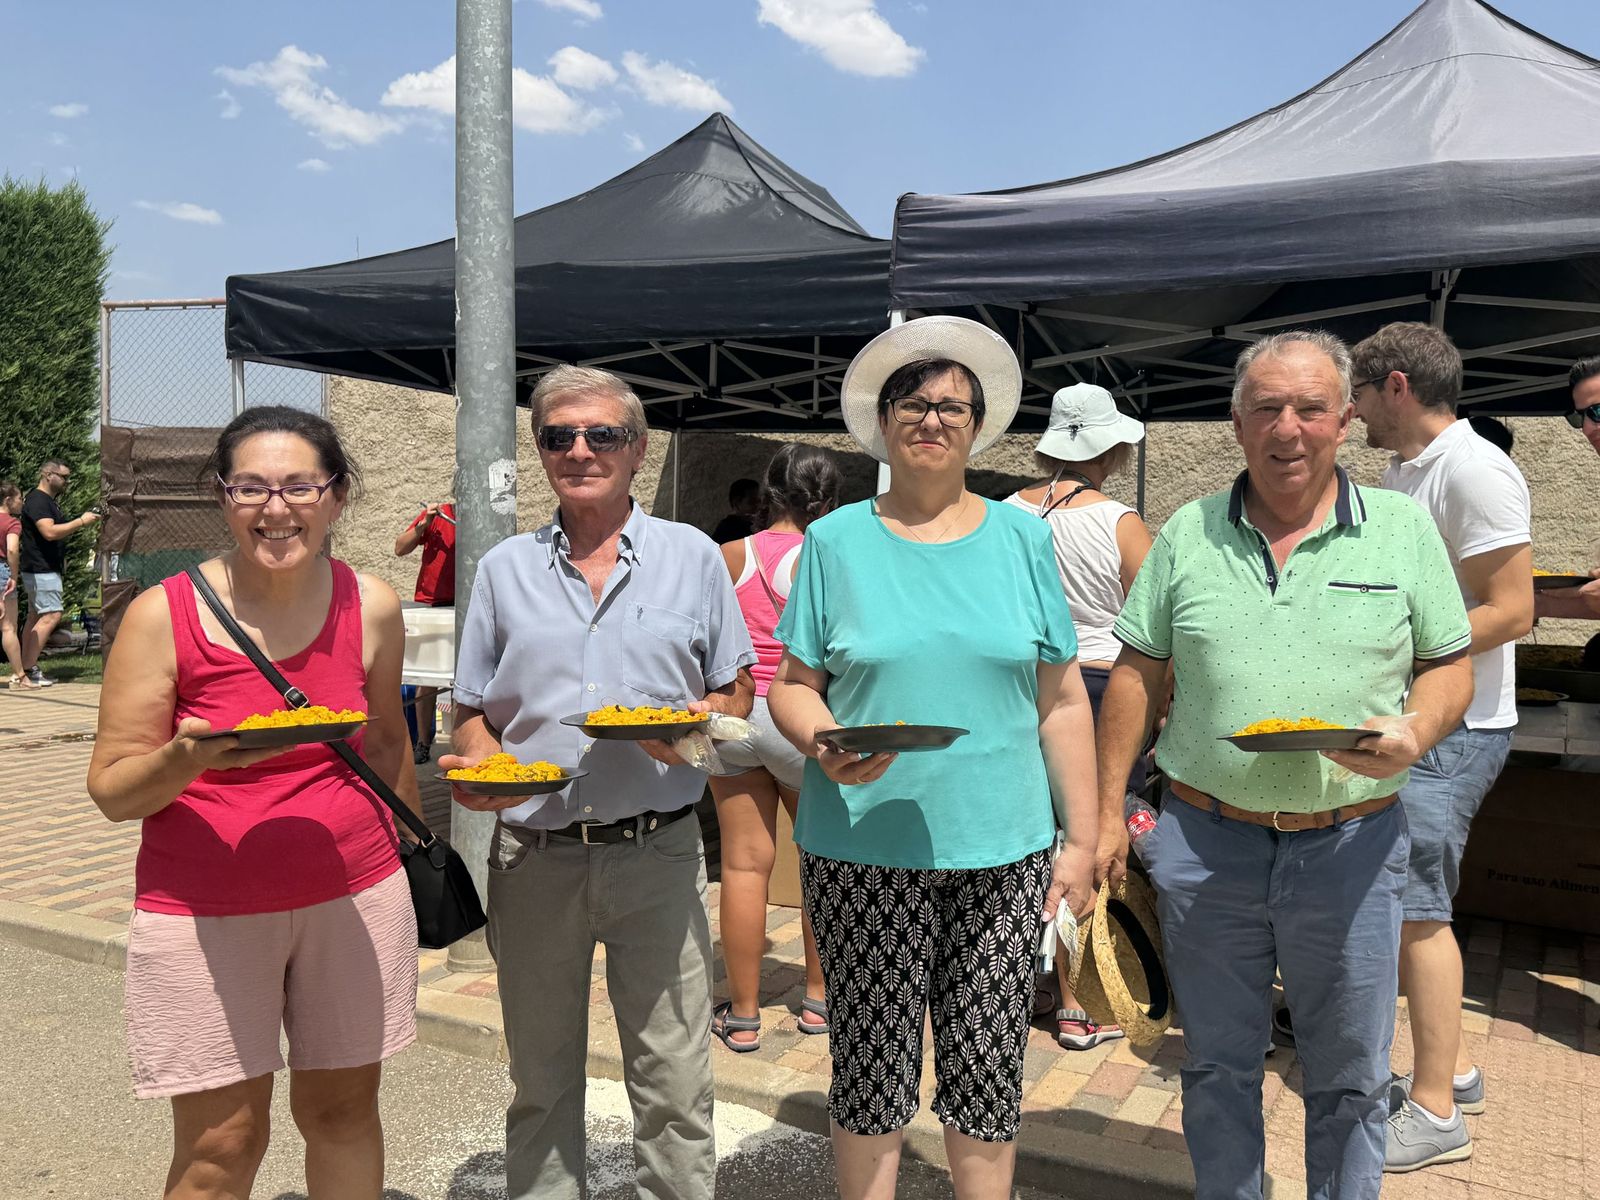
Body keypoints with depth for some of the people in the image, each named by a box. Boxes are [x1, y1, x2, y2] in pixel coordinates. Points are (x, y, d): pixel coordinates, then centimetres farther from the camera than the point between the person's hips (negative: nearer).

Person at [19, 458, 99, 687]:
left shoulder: (49, 501, 18)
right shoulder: (37, 500, -14)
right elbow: (49, 532, -26)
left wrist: (77, 525, 16)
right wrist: (80, 522, -21)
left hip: (47, 568, 11)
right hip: (41, 569, -11)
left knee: (35, 617, 10)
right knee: (51, 615, -13)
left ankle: (26, 670, 13)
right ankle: (29, 669, -11)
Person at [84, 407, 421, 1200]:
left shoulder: (371, 606, -2)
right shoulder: (163, 615, -10)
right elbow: (112, 790, -6)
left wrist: (412, 840, 22)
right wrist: (187, 757, -26)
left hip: (356, 894, 3)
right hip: (204, 912, -2)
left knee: (344, 1110, 14)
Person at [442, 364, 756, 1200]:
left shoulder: (692, 556, 4)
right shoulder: (503, 569, 9)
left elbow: (737, 692, 8)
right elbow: (472, 715, 12)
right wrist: (475, 769, -9)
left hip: (658, 852, -1)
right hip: (533, 856, 2)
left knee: (674, 1084, 5)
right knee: (540, 1080, 15)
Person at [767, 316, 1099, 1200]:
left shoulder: (1021, 538, 7)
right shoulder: (836, 541, 4)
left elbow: (1061, 699, 7)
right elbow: (791, 685, 5)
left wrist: (1081, 837, 4)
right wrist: (824, 745, -16)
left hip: (1002, 847, 1)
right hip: (863, 849, -1)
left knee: (988, 1069, 8)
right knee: (872, 1067, 7)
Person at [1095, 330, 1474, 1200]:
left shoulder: (1402, 528, 1)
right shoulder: (1187, 534, 3)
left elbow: (1449, 665, 4)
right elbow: (1136, 676, 5)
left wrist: (1415, 733, -18)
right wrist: (1107, 811, 1)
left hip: (1350, 844, 0)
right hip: (1205, 842, 1)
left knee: (1350, 1075, 14)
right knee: (1217, 1064, 16)